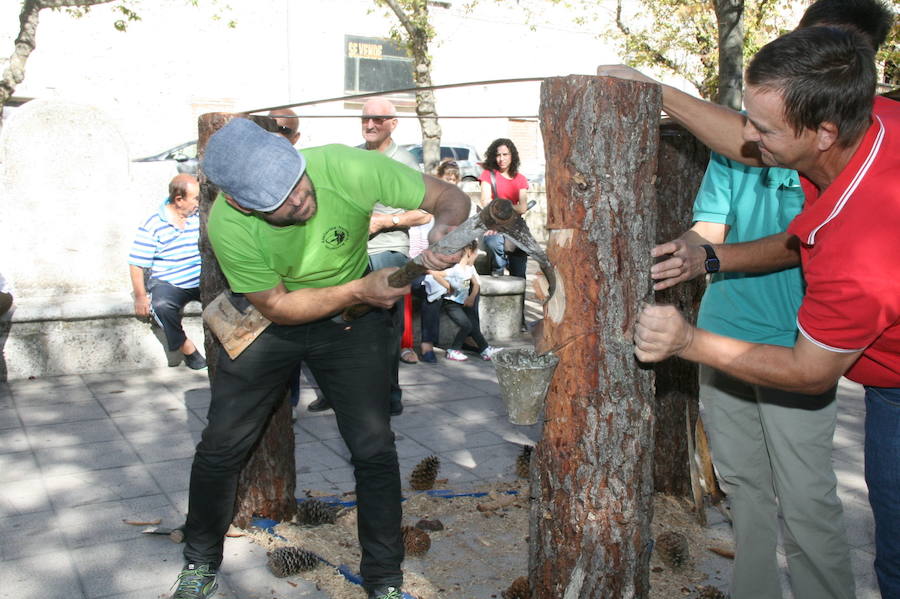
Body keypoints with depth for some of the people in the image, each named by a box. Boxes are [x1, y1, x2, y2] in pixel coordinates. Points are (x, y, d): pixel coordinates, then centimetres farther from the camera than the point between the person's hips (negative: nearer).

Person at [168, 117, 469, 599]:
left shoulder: (345, 168, -31)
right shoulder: (228, 225, -29)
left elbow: (449, 197, -21)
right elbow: (277, 306, -19)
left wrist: (444, 230, -44)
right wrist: (359, 290, -30)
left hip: (352, 323, 0)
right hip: (269, 322, 1)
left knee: (374, 448, -6)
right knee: (222, 445, 3)